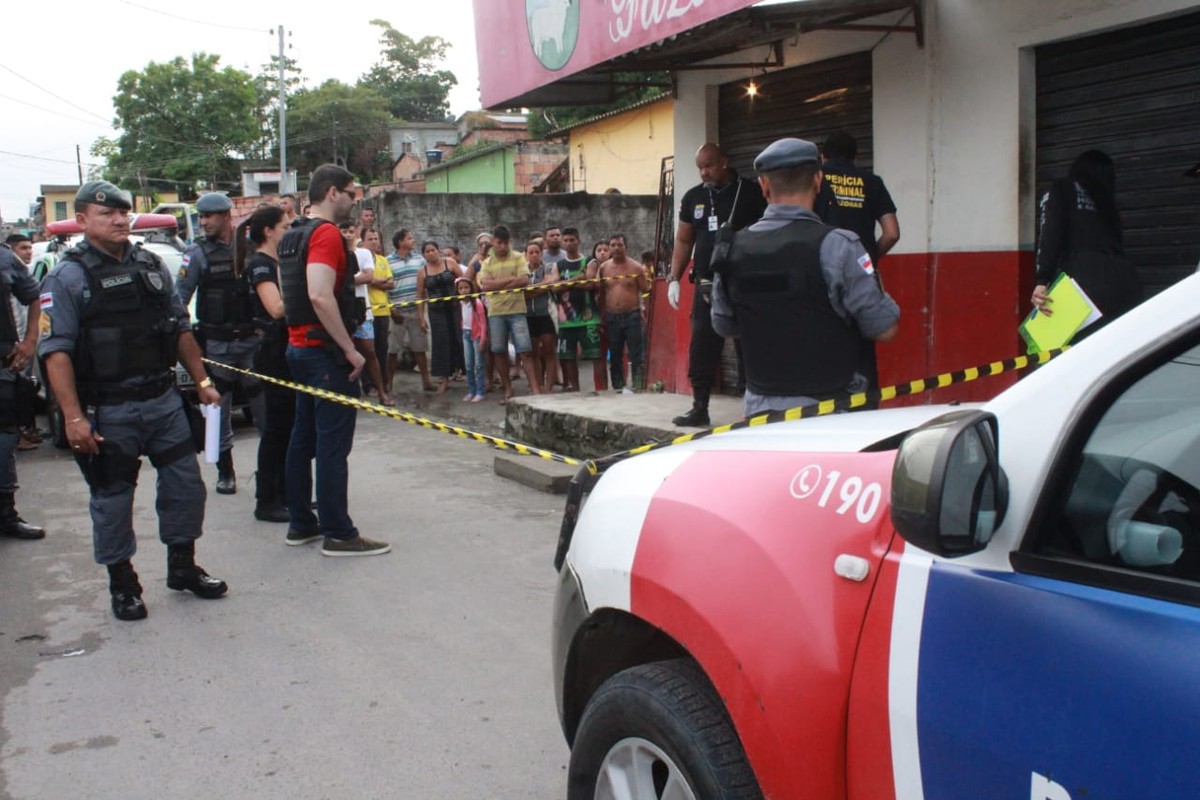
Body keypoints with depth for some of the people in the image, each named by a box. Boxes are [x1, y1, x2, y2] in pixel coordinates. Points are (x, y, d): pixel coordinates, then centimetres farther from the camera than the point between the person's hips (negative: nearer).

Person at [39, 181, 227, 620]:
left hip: (164, 400, 5)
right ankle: (122, 583, 22)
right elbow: (56, 351, -13)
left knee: (185, 484, 9)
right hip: (107, 411, -5)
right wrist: (74, 418, -19)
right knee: (112, 500, 6)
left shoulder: (151, 266, 9)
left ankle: (182, 567, 27)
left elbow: (181, 329, 17)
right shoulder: (67, 278, -8)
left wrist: (201, 380, 14)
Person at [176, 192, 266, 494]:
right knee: (219, 408, 5)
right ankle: (225, 472, 17)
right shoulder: (197, 253, -1)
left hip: (251, 339, 1)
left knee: (263, 402, 4)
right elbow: (180, 297, -3)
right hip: (216, 343, -1)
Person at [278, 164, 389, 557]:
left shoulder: (293, 237, 15)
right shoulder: (326, 234, -15)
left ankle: (301, 523, 22)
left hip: (299, 346, 10)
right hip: (326, 350, -10)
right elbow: (320, 296, -26)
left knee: (303, 438, 14)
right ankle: (338, 534, -2)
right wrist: (350, 349, -22)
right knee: (333, 444, -6)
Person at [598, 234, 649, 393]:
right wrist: (601, 317, 8)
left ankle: (638, 388, -3)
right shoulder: (603, 268, 9)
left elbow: (646, 292, -2)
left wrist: (645, 311, -13)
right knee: (615, 357, 10)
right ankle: (618, 388, 18)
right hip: (611, 318, 4)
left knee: (636, 356, -5)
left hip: (632, 316, -4)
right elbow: (601, 294, 12)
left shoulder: (636, 267, -1)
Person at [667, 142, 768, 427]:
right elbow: (683, 241, 15)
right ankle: (699, 408, 13)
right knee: (700, 350, 4)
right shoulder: (693, 197, 10)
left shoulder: (751, 193, -2)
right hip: (707, 286, 4)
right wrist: (674, 279, 8)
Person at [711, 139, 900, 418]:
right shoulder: (836, 245, -13)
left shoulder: (731, 249, 2)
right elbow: (885, 329, -10)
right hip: (829, 407, -4)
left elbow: (723, 326, 15)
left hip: (760, 406, 4)